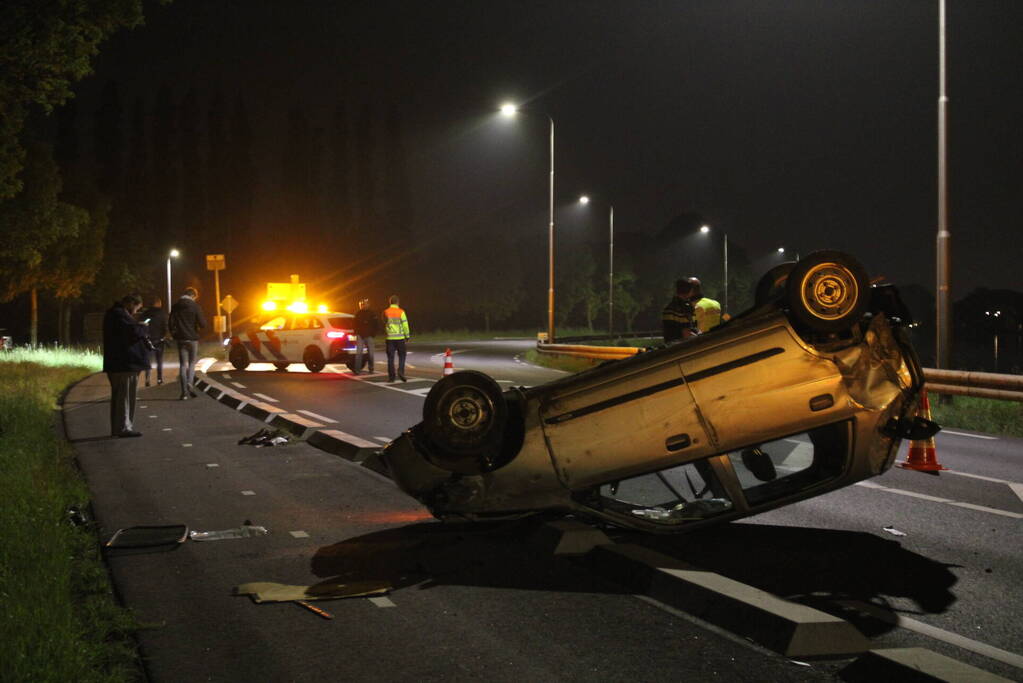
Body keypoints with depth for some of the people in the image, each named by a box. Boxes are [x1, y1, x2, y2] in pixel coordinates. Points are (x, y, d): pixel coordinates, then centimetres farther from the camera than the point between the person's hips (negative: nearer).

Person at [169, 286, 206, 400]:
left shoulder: (175, 306, 3)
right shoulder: (195, 306, -8)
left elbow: (171, 323, 4)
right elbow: (202, 324, -10)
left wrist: (174, 335, 16)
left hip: (180, 339, 3)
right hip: (192, 338, -3)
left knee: (183, 365, 5)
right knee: (192, 363, 9)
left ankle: (184, 392, 1)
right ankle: (189, 383, -16)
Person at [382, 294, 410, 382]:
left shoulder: (386, 312, 1)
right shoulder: (401, 312, -7)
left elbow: (384, 324, 12)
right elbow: (405, 325, -5)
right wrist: (407, 336, 5)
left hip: (389, 338, 2)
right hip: (400, 337, -2)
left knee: (390, 357, 5)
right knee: (401, 356, 10)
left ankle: (391, 376, 4)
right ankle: (401, 371, -8)